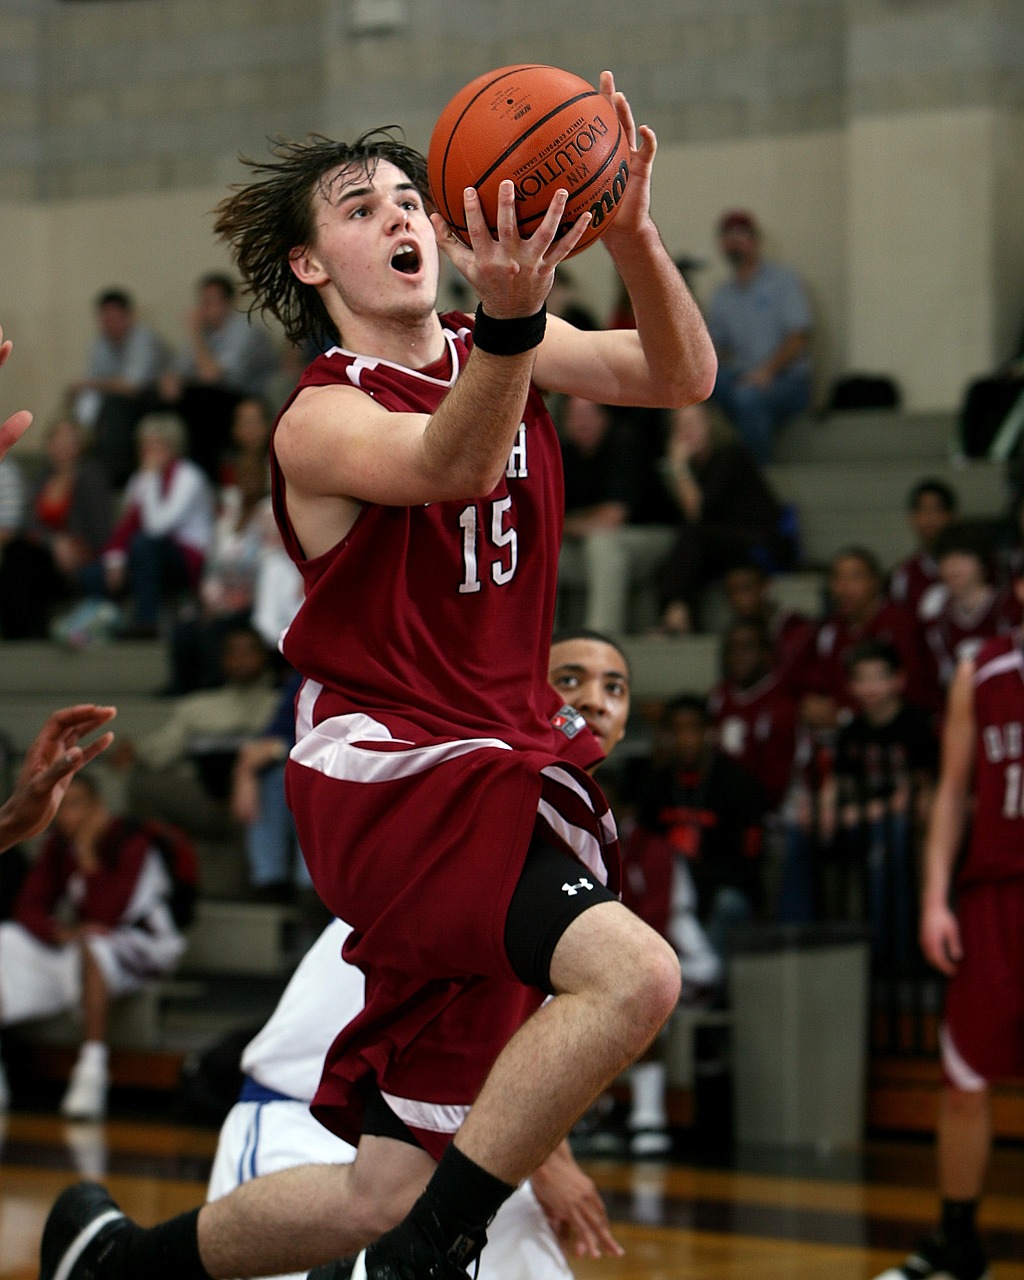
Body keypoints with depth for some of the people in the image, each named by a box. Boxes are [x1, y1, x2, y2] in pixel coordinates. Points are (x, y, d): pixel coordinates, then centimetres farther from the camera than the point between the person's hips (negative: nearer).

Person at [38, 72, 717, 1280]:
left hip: (506, 763, 7)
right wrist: (509, 317, -50)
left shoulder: (497, 349, 9)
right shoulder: (321, 419, -9)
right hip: (394, 772, -7)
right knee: (630, 972, -33)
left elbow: (679, 376, -6)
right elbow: (452, 464, -31)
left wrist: (630, 237, -25)